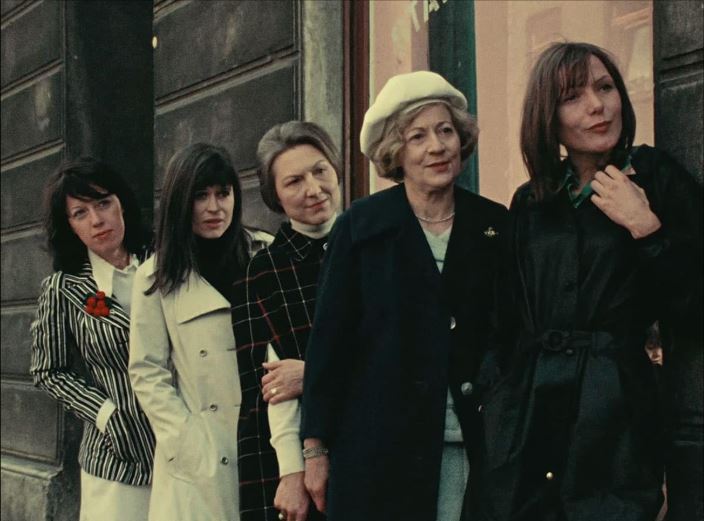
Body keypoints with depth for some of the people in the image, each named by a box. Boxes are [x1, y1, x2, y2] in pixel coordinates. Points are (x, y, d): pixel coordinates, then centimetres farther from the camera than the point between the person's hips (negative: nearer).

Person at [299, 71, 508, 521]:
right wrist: (316, 448, -2)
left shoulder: (495, 226, 5)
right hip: (380, 447, -1)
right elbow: (329, 340, 0)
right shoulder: (360, 227, -1)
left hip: (471, 447, 2)